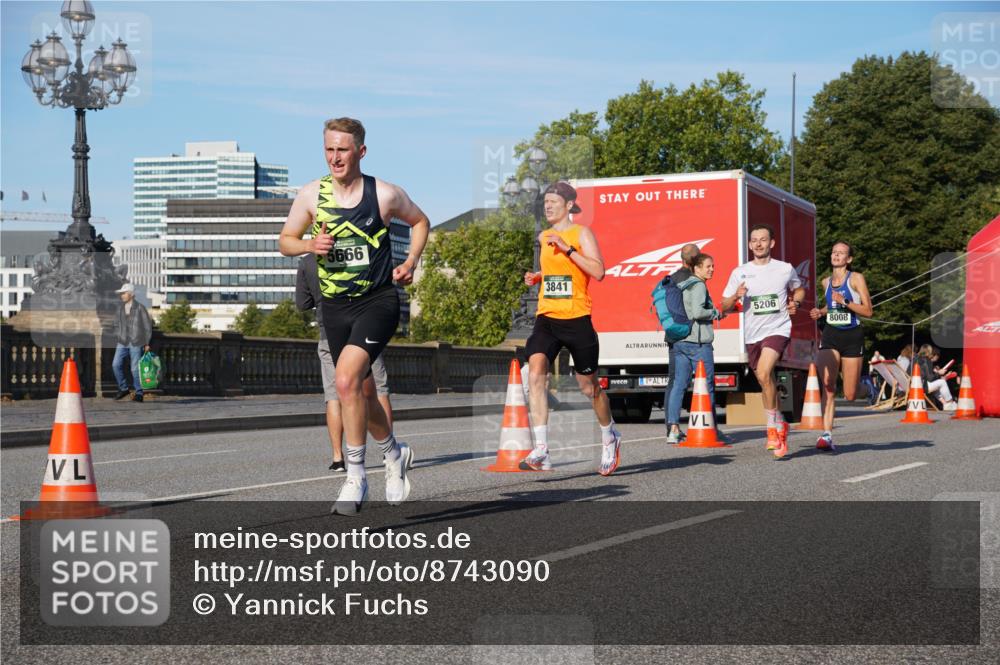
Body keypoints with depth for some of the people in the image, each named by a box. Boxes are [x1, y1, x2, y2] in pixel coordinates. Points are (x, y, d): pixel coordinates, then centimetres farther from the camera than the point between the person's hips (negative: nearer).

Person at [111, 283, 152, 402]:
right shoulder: (120, 308, 8)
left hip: (136, 343, -4)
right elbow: (117, 324, 19)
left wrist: (147, 343, -2)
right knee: (116, 365, -7)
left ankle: (139, 394, 8)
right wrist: (118, 338, 10)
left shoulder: (140, 308, -5)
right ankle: (123, 388, 9)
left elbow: (148, 326, -1)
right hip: (122, 343, 4)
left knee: (135, 368, -3)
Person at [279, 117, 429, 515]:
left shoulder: (385, 194, -5)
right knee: (356, 391, 13)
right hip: (335, 306, 4)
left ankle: (356, 478, -14)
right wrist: (310, 245, -10)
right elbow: (285, 241, 11)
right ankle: (394, 453, 41)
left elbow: (419, 221, 14)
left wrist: (410, 264, 1)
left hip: (378, 300, -4)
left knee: (346, 380, -23)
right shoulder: (311, 195, 0)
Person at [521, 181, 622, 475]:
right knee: (536, 373, -20)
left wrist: (567, 248, -20)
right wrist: (537, 277, 12)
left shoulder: (581, 233, -3)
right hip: (546, 318, 4)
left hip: (576, 319, -4)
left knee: (589, 387, 9)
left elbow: (598, 271, -16)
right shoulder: (543, 237, 14)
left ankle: (610, 438, 36)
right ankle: (541, 451, -24)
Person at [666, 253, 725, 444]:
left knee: (678, 384, 4)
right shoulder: (698, 286, -9)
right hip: (698, 342, -8)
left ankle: (674, 429, -1)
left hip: (679, 341, 8)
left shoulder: (681, 286, 17)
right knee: (707, 385, 1)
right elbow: (697, 312, -21)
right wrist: (717, 313, -6)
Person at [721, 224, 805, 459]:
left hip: (778, 329, -4)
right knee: (766, 383, 12)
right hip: (752, 334, 4)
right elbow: (724, 306, 6)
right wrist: (736, 296, -15)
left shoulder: (785, 269, 3)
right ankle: (780, 425, 31)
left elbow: (799, 289, 22)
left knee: (764, 373, -25)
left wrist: (796, 303, 1)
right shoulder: (739, 272, 4)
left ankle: (773, 427, -15)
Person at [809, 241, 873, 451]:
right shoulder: (826, 282, 11)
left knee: (850, 395, 3)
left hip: (852, 336, -3)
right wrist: (820, 312, 8)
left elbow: (868, 310, -8)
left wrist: (845, 302, -19)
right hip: (830, 335, 3)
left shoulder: (856, 278, -4)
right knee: (828, 387, -16)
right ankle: (827, 435, -18)